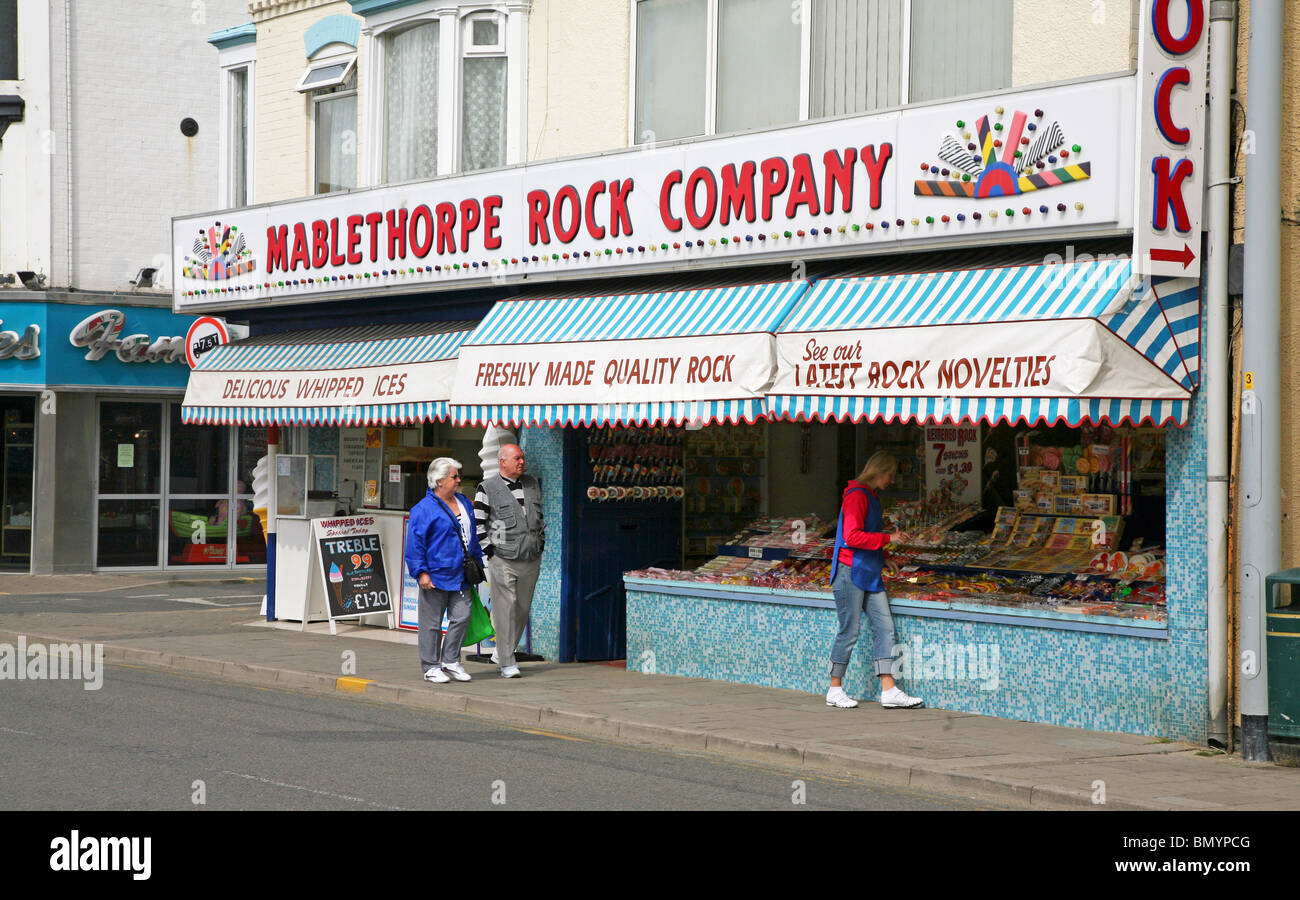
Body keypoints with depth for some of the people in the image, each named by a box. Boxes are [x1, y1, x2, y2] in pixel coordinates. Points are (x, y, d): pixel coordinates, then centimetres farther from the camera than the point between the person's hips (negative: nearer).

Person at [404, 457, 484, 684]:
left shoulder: (464, 502, 14)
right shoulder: (423, 509, -9)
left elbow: (472, 536, 24)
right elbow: (415, 544, -10)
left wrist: (477, 563, 22)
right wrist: (421, 572, -15)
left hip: (460, 576, 6)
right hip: (435, 576, -6)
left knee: (462, 617, 2)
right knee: (432, 623, 1)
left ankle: (451, 662, 15)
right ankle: (431, 667, 10)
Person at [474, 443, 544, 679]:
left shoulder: (532, 484, 14)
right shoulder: (487, 489, -2)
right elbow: (477, 524, -1)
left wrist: (541, 543, 17)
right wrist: (489, 550, -7)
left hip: (531, 560, 5)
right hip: (503, 560, -5)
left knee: (523, 608, 10)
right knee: (505, 609, -8)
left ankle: (502, 651, 28)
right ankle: (507, 663, -4)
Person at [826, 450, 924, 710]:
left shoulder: (871, 496, 18)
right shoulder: (857, 496, -12)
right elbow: (852, 537, -21)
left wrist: (883, 559, 16)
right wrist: (888, 538, -16)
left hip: (869, 574, 9)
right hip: (850, 572, -9)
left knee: (884, 627, 2)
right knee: (850, 630, -3)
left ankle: (889, 691, 1)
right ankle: (835, 691, 8)